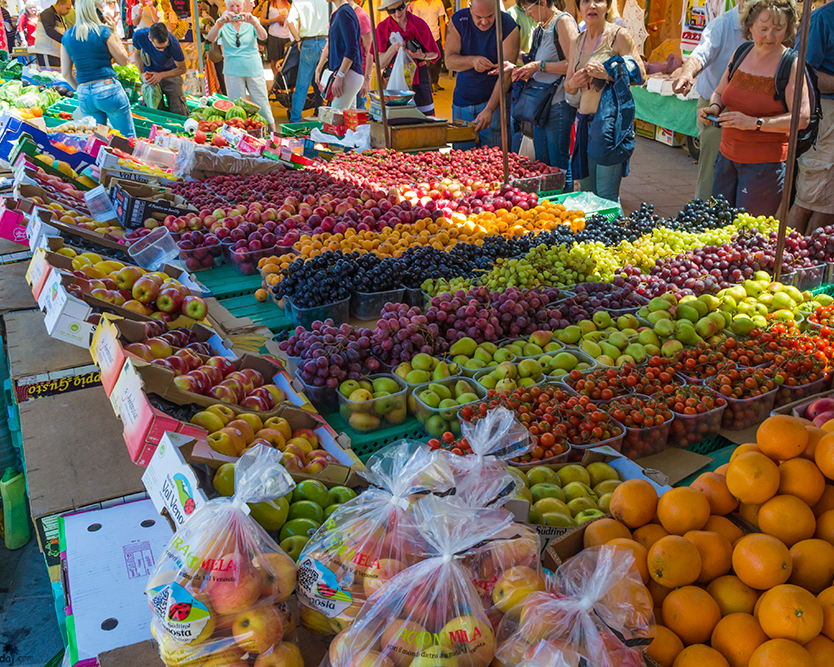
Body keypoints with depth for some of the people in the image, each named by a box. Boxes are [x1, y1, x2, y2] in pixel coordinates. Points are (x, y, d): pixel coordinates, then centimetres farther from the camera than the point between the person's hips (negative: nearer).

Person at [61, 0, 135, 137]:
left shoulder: (67, 37, 6)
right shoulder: (103, 32, -8)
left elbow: (66, 73, 7)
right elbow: (123, 61, 2)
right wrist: (114, 32, 5)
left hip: (84, 96, 5)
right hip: (108, 89, -5)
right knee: (128, 138, 3)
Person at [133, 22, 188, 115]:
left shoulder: (173, 43, -30)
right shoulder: (139, 35, -24)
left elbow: (182, 69, -13)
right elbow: (138, 54, 0)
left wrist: (161, 75, -24)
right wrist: (142, 74, -15)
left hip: (170, 73, -1)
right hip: (150, 74, 2)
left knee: (179, 113, -8)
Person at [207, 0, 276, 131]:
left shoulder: (250, 22, 3)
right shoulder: (223, 24, 2)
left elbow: (263, 36, -16)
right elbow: (210, 38, -16)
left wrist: (253, 22, -35)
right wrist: (221, 22, -33)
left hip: (254, 69, 0)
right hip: (233, 70, 0)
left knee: (262, 105, 1)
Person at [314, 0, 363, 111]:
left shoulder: (344, 13, -13)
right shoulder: (336, 13, 17)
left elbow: (352, 50, -20)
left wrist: (339, 77, -22)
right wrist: (319, 69, 27)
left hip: (348, 74, -10)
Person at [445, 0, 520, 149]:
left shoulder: (509, 27, -14)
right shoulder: (458, 21, -5)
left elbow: (506, 75, -20)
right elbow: (449, 61, -10)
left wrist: (489, 109, -30)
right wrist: (472, 61, -31)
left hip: (495, 99, -3)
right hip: (462, 100, 3)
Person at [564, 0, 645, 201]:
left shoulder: (618, 35, -4)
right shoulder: (578, 41, 14)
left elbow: (640, 74, -8)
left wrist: (607, 73, -21)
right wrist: (573, 83, -4)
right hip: (584, 120, 6)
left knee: (607, 196, -9)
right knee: (586, 191, 8)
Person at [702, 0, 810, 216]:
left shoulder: (791, 65, -9)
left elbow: (801, 118, -16)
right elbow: (719, 93, 21)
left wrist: (755, 123, -23)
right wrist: (714, 108, -2)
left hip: (765, 163, -6)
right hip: (728, 155, 6)